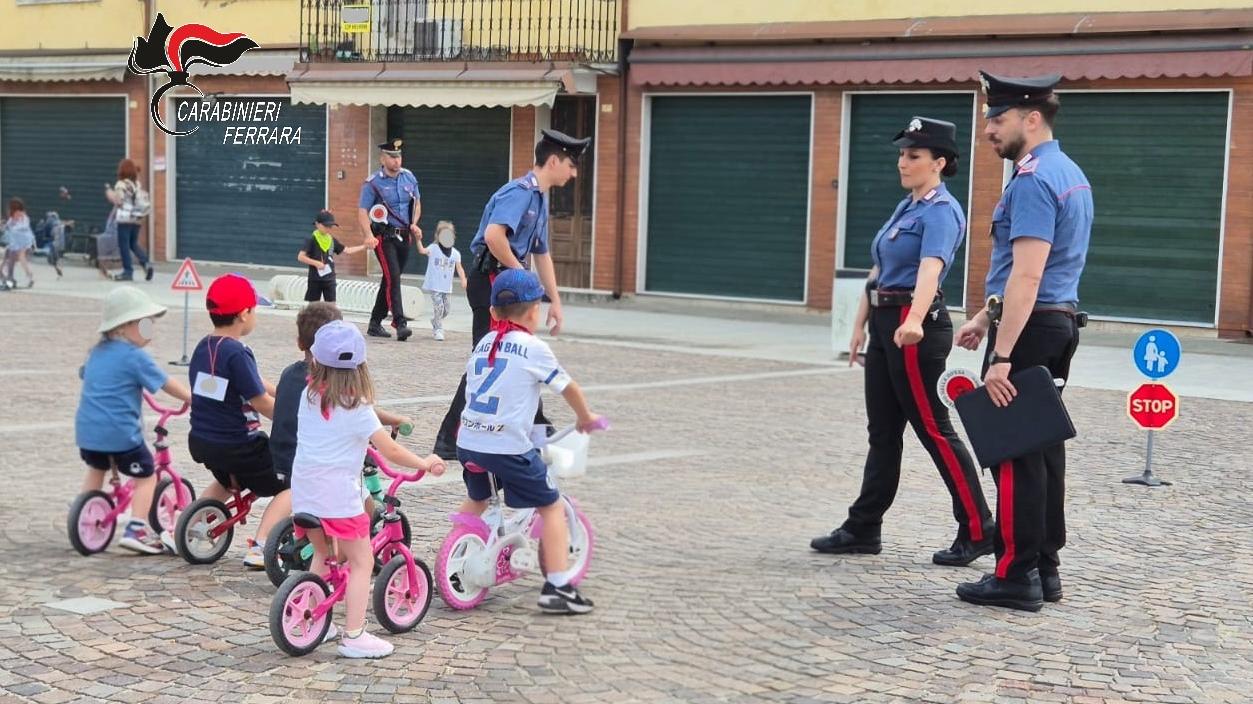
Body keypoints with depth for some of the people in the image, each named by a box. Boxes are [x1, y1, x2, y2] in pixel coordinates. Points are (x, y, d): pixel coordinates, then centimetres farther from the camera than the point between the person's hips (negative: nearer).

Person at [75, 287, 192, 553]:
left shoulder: (97, 351, 13)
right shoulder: (135, 356, -11)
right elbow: (167, 384, -9)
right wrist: (194, 399, 1)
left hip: (87, 428, 7)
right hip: (120, 431, -7)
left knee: (96, 470, 31)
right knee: (146, 476, 6)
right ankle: (136, 529, -2)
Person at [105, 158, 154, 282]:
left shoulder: (121, 184, -11)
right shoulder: (137, 184, 9)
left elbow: (118, 201, -14)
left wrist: (109, 191, -1)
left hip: (125, 219, -6)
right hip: (137, 218, 7)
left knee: (124, 245, 1)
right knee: (134, 244, 16)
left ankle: (128, 272, 1)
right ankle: (145, 263, -4)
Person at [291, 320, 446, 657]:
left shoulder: (309, 395, 6)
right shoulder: (357, 407, -10)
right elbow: (391, 451, -12)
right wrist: (424, 463, 2)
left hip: (303, 491, 6)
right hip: (338, 495, -6)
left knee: (322, 554, 25)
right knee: (361, 562, 4)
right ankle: (354, 635, -1)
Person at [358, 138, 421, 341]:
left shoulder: (409, 177, 8)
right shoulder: (373, 183, -9)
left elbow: (416, 202, 20)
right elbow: (362, 211, -13)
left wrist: (414, 224, 4)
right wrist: (368, 235, -28)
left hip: (404, 236, 6)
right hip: (384, 236, -6)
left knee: (390, 279, 11)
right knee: (393, 277, -17)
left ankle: (375, 323, 20)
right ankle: (400, 324, -23)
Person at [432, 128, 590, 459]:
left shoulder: (539, 198, 18)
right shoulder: (520, 192, -15)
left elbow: (542, 254, 25)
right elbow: (494, 235, -31)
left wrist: (555, 301, 24)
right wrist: (519, 271, -17)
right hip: (491, 280, -10)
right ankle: (449, 441, -7)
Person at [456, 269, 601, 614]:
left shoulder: (484, 343, 12)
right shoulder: (533, 348, -5)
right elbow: (568, 388, 4)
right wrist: (586, 417, 22)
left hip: (468, 441, 6)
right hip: (509, 447, -6)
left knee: (476, 500, 31)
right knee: (552, 507, 6)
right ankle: (557, 587, 1)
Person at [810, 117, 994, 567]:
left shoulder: (941, 212, -14)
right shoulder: (905, 208, 16)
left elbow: (931, 267, -31)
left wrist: (914, 321, -46)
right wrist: (861, 325, 20)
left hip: (913, 327, -9)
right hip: (885, 325, 9)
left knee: (933, 428, -5)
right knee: (883, 431, 11)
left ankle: (977, 531, 4)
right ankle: (863, 530, 17)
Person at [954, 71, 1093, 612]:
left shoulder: (1033, 180, -18)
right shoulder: (1068, 173, 15)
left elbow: (1027, 276, -24)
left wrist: (1002, 357, -26)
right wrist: (985, 316, 26)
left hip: (1030, 327, -10)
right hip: (1060, 324, 10)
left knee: (1014, 453, -4)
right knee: (1043, 446, 13)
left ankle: (1016, 576, 0)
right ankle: (1045, 568, 19)